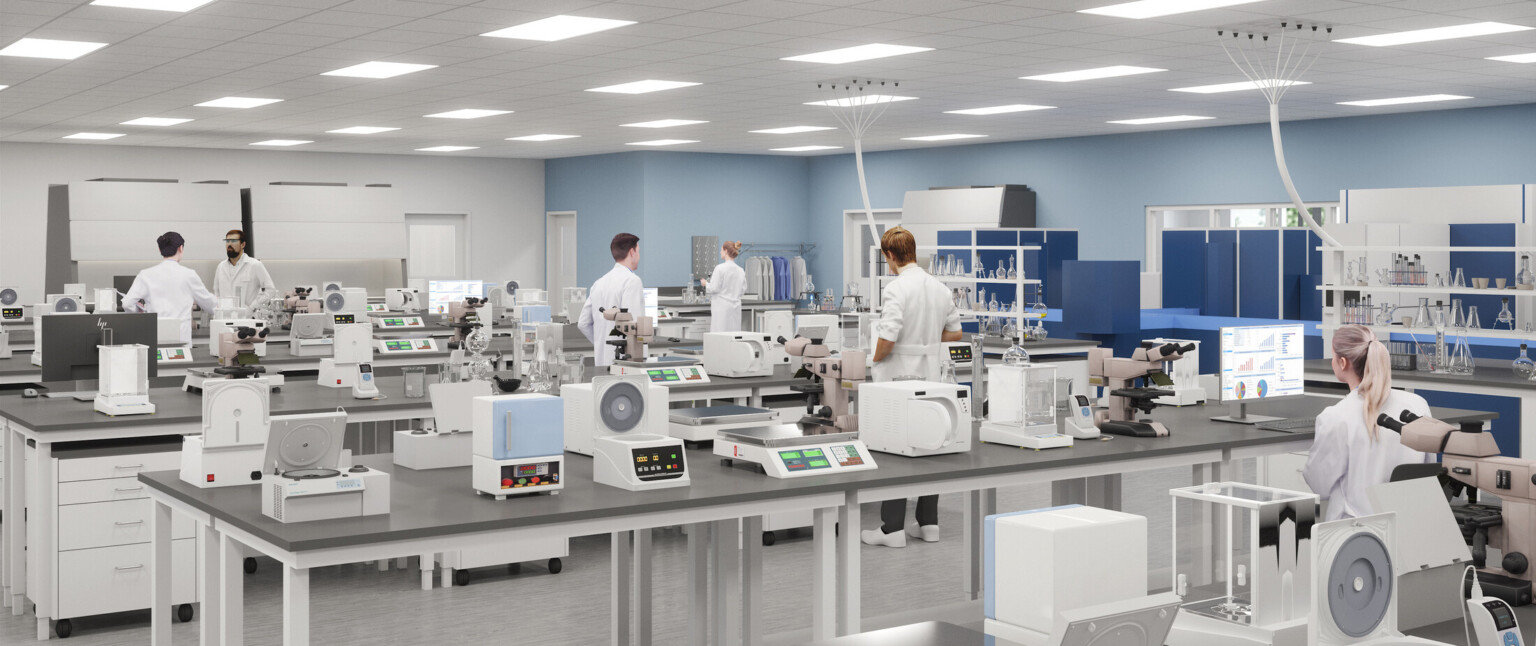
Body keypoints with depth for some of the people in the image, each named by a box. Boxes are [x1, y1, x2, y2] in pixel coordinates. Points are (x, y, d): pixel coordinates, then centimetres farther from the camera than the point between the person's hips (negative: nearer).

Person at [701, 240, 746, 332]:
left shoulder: (720, 268, -12)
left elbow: (714, 288, -11)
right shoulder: (740, 270, 5)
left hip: (722, 307, -6)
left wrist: (705, 283, 8)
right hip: (736, 307, 6)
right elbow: (743, 289, 12)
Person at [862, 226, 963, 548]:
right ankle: (928, 524, 18)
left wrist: (876, 357, -5)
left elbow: (887, 338, -23)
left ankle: (892, 528, 1)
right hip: (930, 376, 7)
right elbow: (955, 331, 14)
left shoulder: (896, 289, -17)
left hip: (898, 377, -7)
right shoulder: (939, 287, 6)